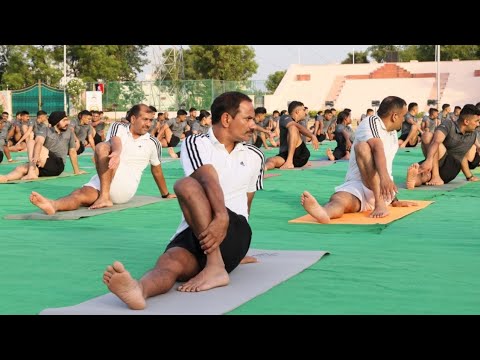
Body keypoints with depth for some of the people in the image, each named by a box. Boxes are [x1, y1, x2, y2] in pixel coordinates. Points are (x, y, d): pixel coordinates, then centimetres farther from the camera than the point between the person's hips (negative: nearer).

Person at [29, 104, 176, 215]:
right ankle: (53, 205, -62)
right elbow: (115, 142, -14)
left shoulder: (153, 143, 12)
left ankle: (105, 197, -40)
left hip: (126, 187, -2)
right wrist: (116, 153, -40)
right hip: (103, 179, 2)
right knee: (81, 194, -33)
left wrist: (166, 194, 36)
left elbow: (157, 170, 26)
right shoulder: (118, 127, 10)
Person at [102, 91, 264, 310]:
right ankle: (139, 289, -67)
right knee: (169, 262, -35)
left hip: (235, 233, 0)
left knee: (186, 185, -27)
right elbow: (209, 180, -15)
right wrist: (221, 216, -33)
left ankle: (215, 266, -37)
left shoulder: (255, 157, 19)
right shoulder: (196, 144, 5)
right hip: (193, 232, 0)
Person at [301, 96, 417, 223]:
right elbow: (378, 148, -24)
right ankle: (324, 213, -73)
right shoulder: (371, 122, -3)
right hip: (358, 185, -3)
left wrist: (394, 200, 32)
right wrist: (384, 177, -43)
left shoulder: (393, 134, 23)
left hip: (384, 190, 3)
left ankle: (380, 204, -44)